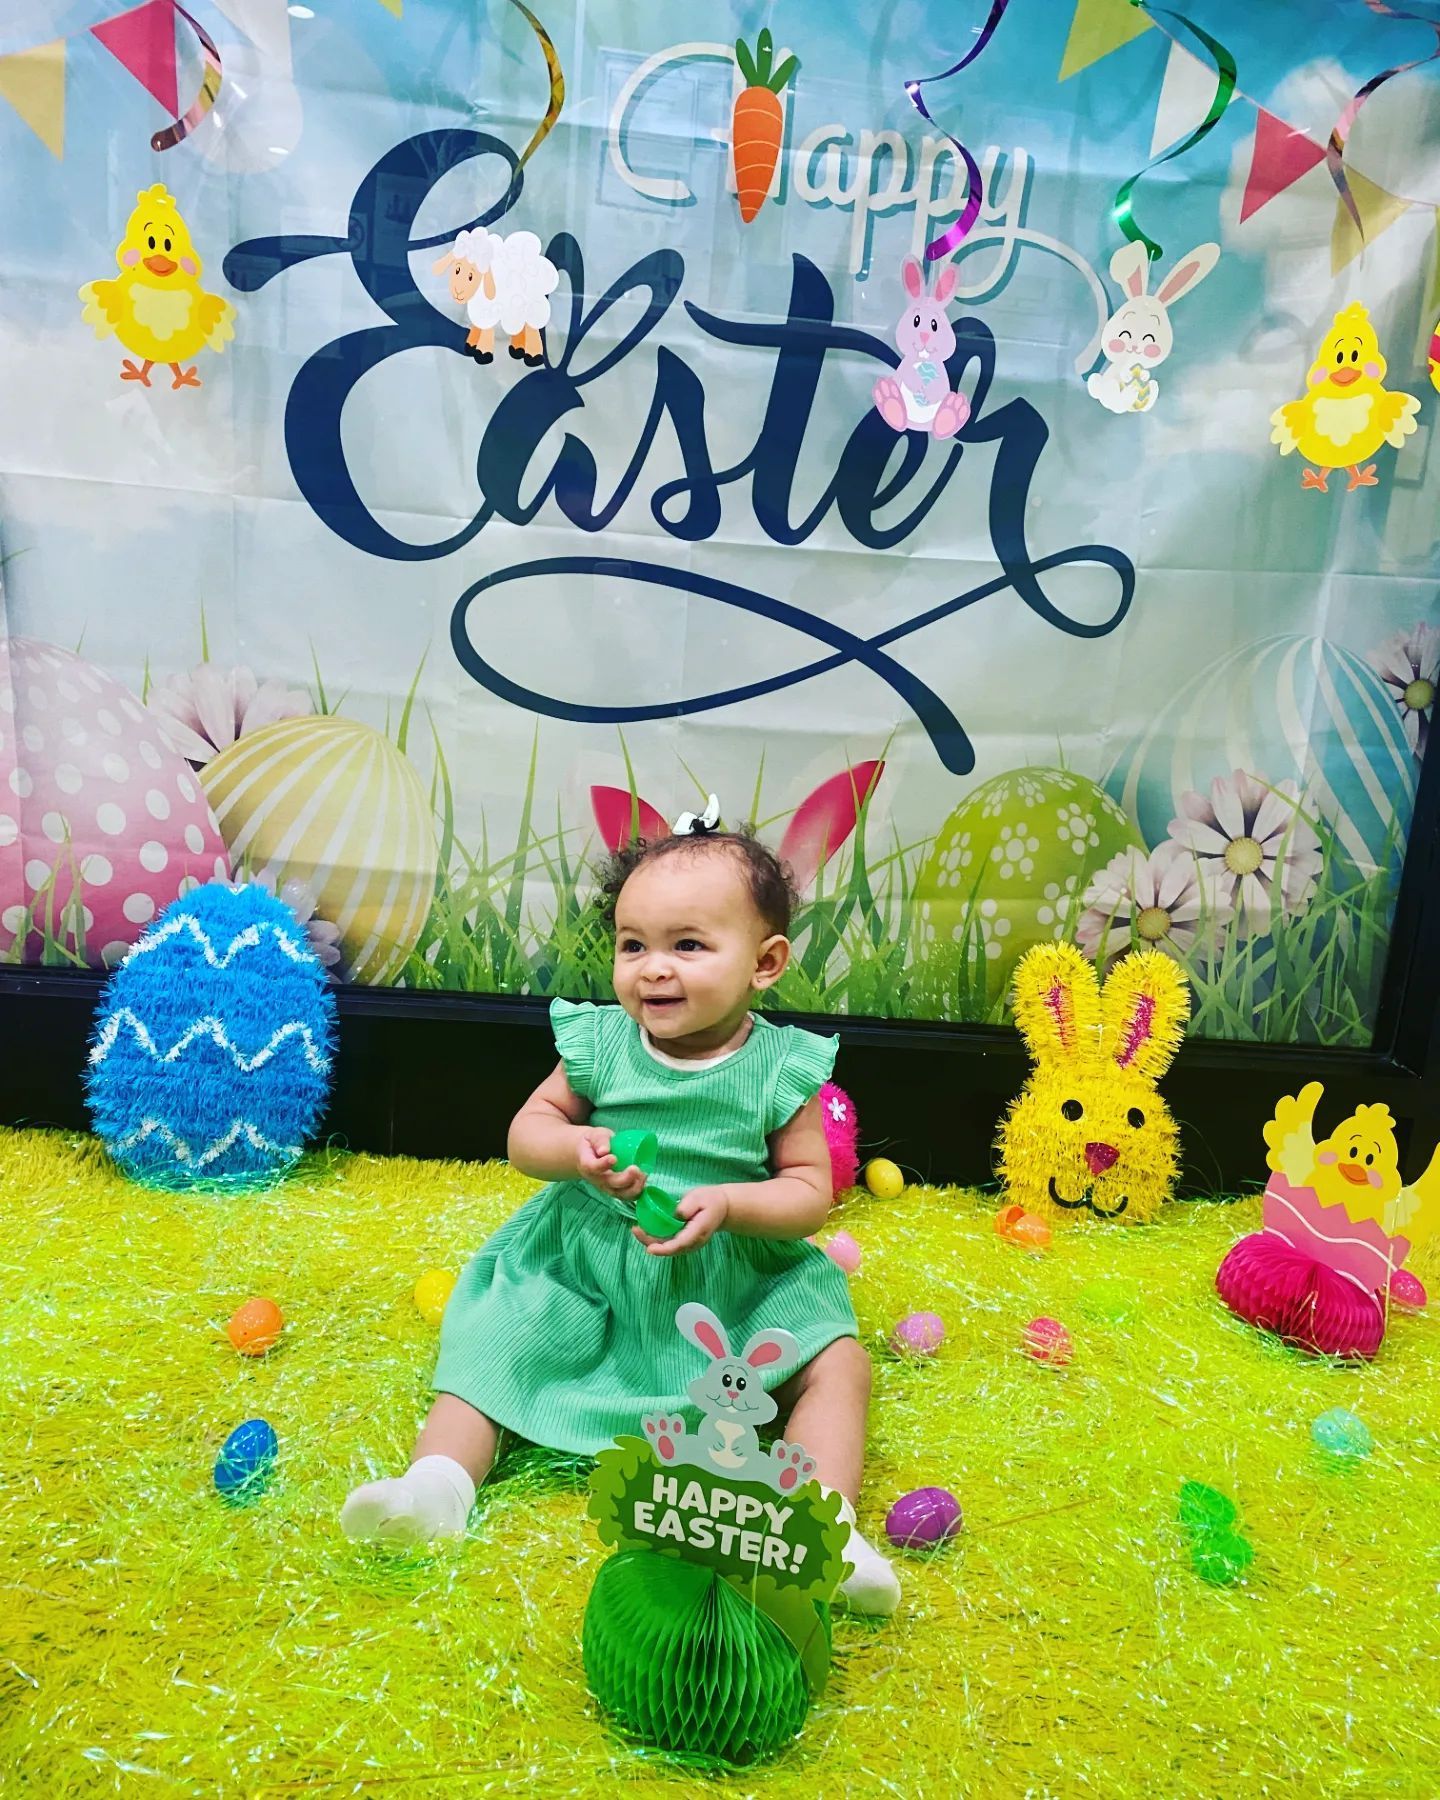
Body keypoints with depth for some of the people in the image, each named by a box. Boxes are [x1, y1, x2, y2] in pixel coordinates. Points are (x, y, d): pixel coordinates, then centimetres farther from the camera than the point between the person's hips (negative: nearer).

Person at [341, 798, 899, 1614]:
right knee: (499, 1333, -13)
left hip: (735, 1282, -1)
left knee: (837, 1359, -18)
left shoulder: (779, 1067, -9)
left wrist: (727, 1203, -26)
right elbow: (528, 1129, 2)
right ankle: (439, 1477, -9)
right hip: (589, 1270, 2)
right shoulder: (600, 1042, -4)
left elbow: (811, 1188, -7)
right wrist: (577, 1150, -22)